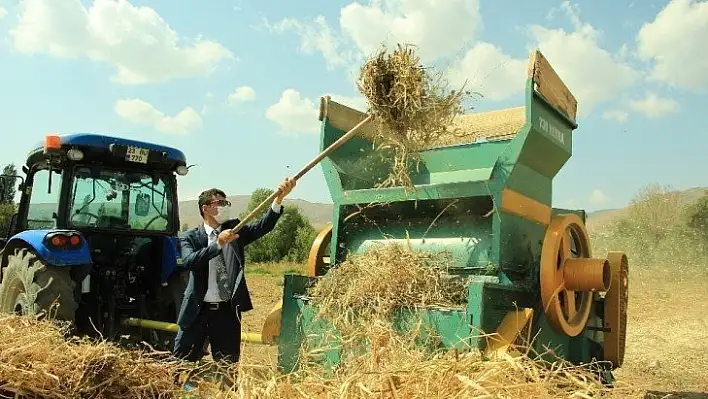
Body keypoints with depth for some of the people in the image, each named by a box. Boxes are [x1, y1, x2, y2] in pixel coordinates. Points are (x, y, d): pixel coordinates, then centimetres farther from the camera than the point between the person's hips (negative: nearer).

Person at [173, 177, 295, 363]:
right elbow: (189, 261, -20)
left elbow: (264, 226, -10)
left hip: (228, 311, 2)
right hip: (198, 310, -1)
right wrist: (218, 244, -31)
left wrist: (278, 199, -26)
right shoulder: (190, 237, -1)